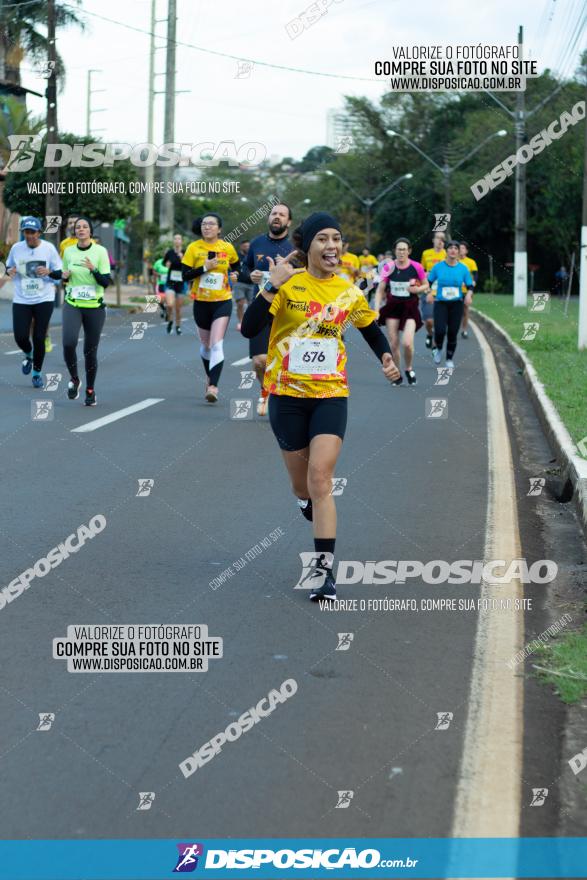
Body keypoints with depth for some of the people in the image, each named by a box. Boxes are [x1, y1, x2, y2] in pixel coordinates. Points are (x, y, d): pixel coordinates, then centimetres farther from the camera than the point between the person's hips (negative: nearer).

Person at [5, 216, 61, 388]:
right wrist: (9, 271, -10)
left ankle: (37, 372, 19)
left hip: (44, 299, -2)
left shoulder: (49, 248, -6)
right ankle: (28, 355, 30)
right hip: (21, 300, 2)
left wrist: (49, 272, -21)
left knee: (39, 338, -2)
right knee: (20, 337, -6)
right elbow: (8, 267, 14)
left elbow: (60, 273, 0)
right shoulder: (16, 248, 0)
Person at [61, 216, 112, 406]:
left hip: (95, 306, -1)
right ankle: (74, 379, 3)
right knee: (69, 343, -22)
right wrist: (65, 276, -4)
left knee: (90, 351, 4)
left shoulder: (100, 251, -5)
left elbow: (106, 282, -8)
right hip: (72, 305, 1)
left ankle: (90, 390, 23)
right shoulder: (68, 251, 4)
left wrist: (93, 269, -25)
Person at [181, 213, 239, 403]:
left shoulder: (228, 248, 0)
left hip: (222, 302, -2)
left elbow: (236, 265, 20)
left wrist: (235, 274, -2)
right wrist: (204, 268, -19)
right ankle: (209, 376, 40)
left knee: (216, 344, -16)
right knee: (205, 344, 15)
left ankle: (213, 386, -21)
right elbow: (185, 275, -7)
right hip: (201, 302, 2)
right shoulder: (194, 248, -3)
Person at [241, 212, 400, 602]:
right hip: (287, 394, 0)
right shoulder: (288, 284, -7)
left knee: (321, 478, -14)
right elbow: (249, 328, -17)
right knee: (303, 485, 11)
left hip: (331, 394, 0)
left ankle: (324, 569, -12)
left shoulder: (349, 292, 1)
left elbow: (373, 331, 19)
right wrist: (274, 285, -26)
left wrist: (387, 358, 0)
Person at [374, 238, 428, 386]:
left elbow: (426, 285, 8)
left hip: (410, 308, -1)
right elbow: (380, 290, 0)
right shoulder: (388, 267, -5)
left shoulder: (416, 267, -7)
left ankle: (409, 369, 13)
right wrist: (376, 309, -9)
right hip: (392, 307, 2)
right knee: (393, 344, 2)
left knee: (408, 343, -15)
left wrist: (417, 289, -14)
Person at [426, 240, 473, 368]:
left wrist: (469, 295, -17)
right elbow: (428, 282, 8)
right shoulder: (438, 267, -1)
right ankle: (438, 348, 18)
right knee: (440, 330, -16)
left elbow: (470, 286, 4)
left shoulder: (463, 268, 0)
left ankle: (449, 359, 21)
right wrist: (429, 293, -11)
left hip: (456, 304, 1)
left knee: (452, 333, 1)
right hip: (440, 303, -1)